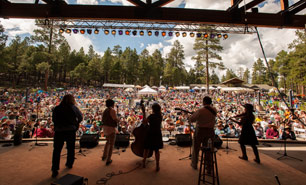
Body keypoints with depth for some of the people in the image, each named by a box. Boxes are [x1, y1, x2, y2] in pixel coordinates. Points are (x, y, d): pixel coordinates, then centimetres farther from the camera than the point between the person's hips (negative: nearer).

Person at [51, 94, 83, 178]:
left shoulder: (56, 108, 1)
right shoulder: (73, 108, -7)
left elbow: (53, 119, 8)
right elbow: (80, 117, 1)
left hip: (58, 131, 1)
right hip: (71, 131, -1)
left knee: (56, 150, 9)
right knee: (71, 149, 18)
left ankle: (55, 170, 8)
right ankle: (69, 164, 34)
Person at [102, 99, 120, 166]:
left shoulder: (105, 110, 9)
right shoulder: (112, 110, -17)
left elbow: (102, 120, 15)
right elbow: (116, 120, -19)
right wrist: (118, 119, 1)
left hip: (105, 128, 8)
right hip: (111, 128, -8)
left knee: (108, 141, 28)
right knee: (111, 144, 4)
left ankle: (104, 156, 37)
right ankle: (108, 160, 11)